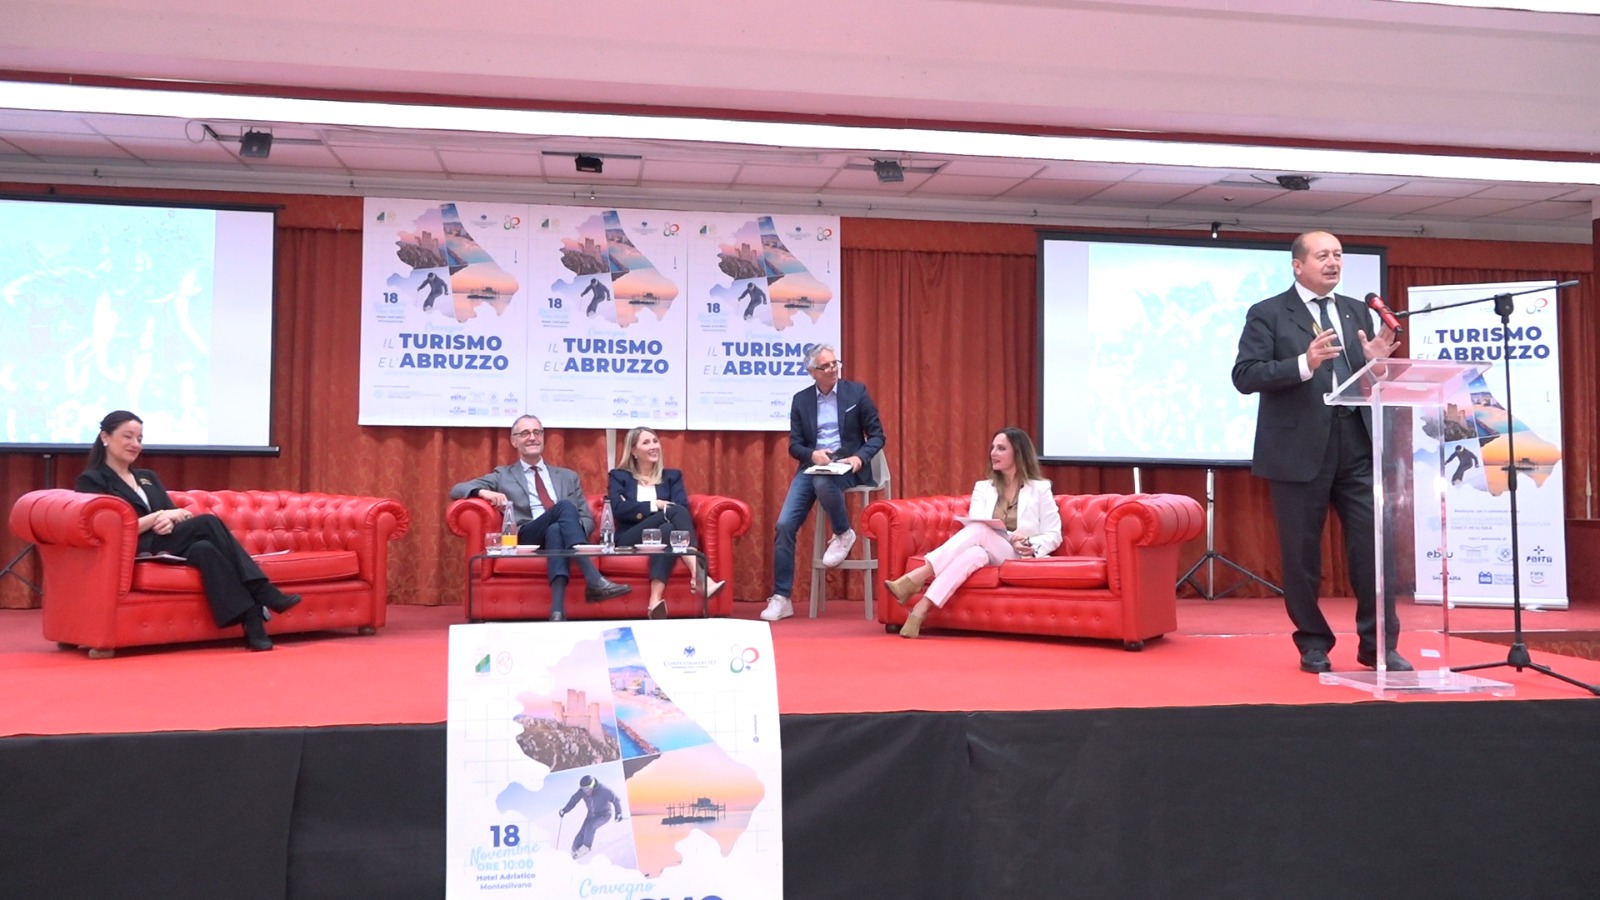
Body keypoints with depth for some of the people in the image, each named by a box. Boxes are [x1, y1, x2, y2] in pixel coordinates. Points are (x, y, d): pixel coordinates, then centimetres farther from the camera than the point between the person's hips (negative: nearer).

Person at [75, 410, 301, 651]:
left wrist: (170, 521, -10)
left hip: (168, 545, 6)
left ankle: (251, 619, -44)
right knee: (207, 522, -28)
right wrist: (159, 516, -10)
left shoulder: (148, 477, 26)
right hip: (137, 553, -6)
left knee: (203, 548, -31)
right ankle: (266, 596, -34)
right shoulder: (92, 480, 6)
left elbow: (172, 514, 14)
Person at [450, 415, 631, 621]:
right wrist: (484, 492, -10)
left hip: (559, 534, 2)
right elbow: (456, 490, 13)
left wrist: (573, 527, -4)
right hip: (527, 538, -2)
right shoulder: (503, 476, 22)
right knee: (565, 505, -31)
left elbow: (588, 519, 22)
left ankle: (558, 608, -50)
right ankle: (594, 581, -44)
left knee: (556, 531, -37)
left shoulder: (569, 477, 27)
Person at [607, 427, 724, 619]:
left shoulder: (672, 476, 21)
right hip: (630, 540, -2)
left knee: (668, 529, -38)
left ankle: (656, 600, -51)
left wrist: (638, 510, -9)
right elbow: (618, 509, -3)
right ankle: (699, 576, -45)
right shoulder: (619, 476, 17)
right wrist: (655, 505, -12)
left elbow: (683, 508, 1)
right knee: (674, 512, -31)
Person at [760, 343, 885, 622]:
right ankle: (781, 598, -5)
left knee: (823, 482, -39)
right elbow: (795, 445, 6)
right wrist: (812, 454, -16)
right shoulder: (801, 400, 8)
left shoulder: (857, 391, 2)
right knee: (785, 524, -14)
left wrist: (860, 457, -17)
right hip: (812, 466, 3)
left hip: (846, 466, -3)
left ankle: (843, 534, -8)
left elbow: (877, 435, 2)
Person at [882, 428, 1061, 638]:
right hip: (987, 553, 3)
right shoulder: (983, 488, 16)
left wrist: (1031, 545, -17)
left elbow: (1054, 535, 4)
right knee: (975, 553, -37)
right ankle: (921, 610, -50)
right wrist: (1008, 537, -19)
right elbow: (973, 526, -1)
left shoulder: (1040, 489, 8)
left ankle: (916, 578, -43)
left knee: (980, 531, -33)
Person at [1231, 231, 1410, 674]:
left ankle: (1379, 645, 12)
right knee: (1301, 554, 4)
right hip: (1299, 452, -4)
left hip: (1358, 450, 4)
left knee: (1375, 546, 0)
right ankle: (1313, 645, 19)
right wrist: (1304, 364, -23)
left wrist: (1376, 362, -6)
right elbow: (1244, 376, -11)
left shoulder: (1357, 311, 15)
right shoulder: (1267, 314, -1)